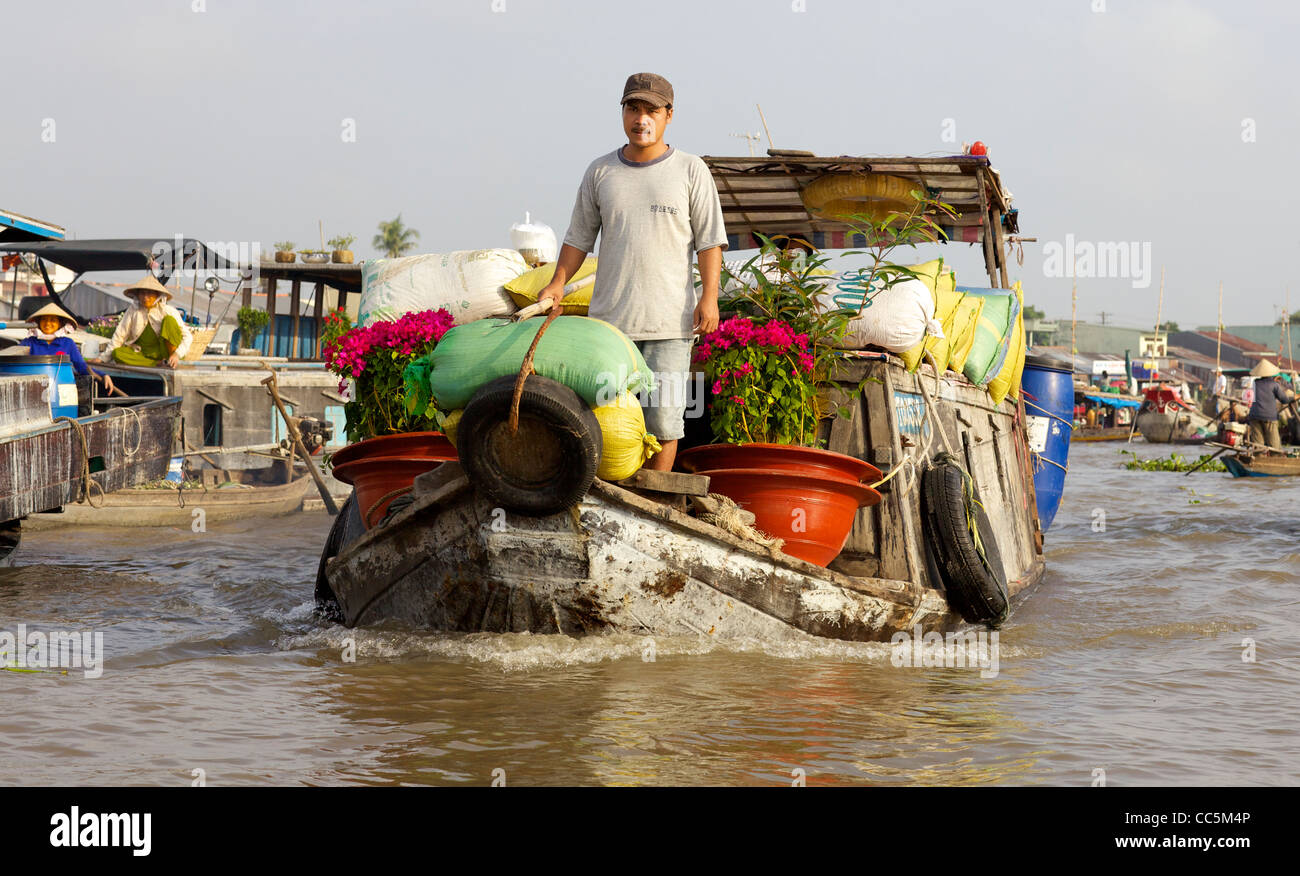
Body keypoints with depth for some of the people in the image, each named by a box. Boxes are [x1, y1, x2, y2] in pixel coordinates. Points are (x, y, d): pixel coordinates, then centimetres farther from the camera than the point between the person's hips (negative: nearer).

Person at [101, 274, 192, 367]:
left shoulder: (168, 311, -7)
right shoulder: (133, 311, -1)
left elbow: (186, 336, -10)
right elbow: (119, 335, 4)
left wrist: (177, 354, -27)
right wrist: (104, 358, -1)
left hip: (164, 351, -3)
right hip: (144, 353, 3)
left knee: (169, 319, -23)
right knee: (117, 353, -26)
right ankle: (160, 363, -28)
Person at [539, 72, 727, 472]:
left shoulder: (691, 171, 3)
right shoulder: (600, 172, 10)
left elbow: (710, 240, 1)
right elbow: (579, 236, 14)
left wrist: (709, 296, -9)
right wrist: (557, 284, 1)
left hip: (670, 320, -2)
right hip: (609, 318, 2)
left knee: (663, 416, -3)